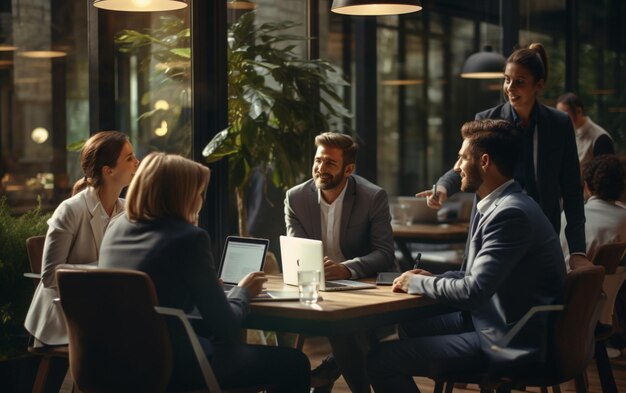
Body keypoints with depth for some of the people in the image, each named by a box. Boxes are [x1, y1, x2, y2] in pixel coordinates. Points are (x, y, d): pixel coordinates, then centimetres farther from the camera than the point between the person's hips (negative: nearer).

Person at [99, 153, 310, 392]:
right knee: (294, 364, 5)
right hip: (167, 364, -9)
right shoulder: (189, 238, -14)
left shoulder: (117, 227, 7)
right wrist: (243, 292, 10)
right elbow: (225, 324, -10)